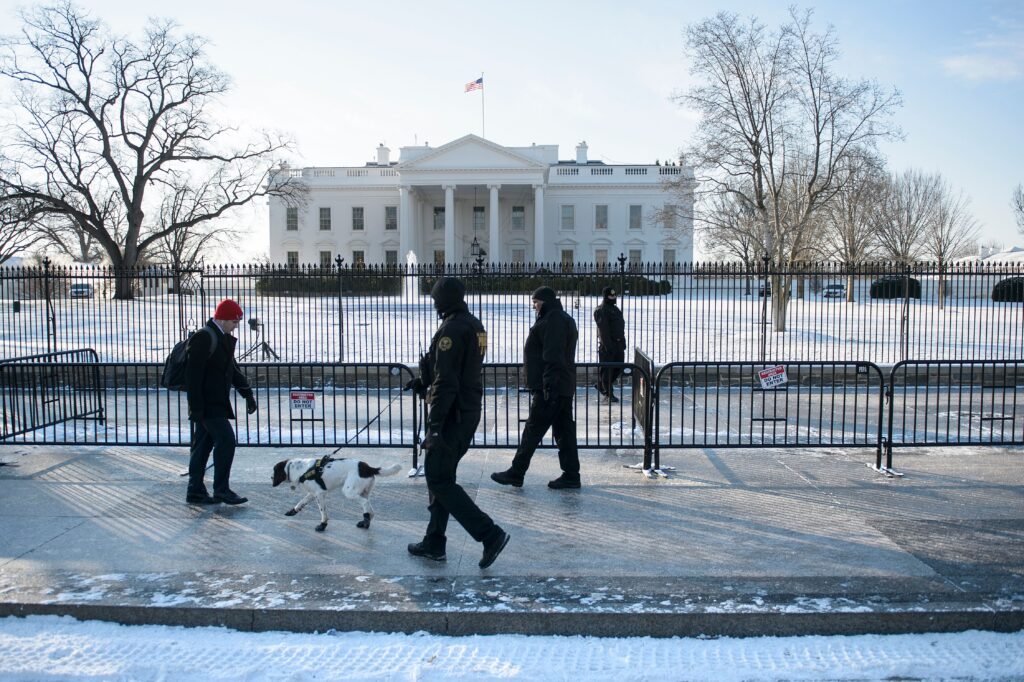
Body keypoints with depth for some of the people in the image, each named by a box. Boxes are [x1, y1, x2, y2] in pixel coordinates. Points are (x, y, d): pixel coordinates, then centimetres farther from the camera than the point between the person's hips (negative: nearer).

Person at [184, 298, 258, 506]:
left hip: (215, 403, 10)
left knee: (203, 444, 12)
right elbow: (193, 374, -20)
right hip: (207, 404, -10)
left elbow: (232, 369, 23)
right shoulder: (203, 338, -15)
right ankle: (221, 489, -2)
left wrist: (247, 393, 16)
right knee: (226, 439, -10)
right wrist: (196, 407, -21)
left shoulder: (223, 339, 15)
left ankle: (195, 492, 18)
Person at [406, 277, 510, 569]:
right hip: (470, 411, 10)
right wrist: (424, 381, 31)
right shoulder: (475, 325, 12)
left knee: (439, 480, -3)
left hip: (452, 415, -10)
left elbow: (446, 381, -23)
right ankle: (434, 543, 24)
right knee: (441, 476, 17)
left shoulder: (451, 329, -18)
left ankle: (490, 534, -7)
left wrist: (434, 424, -22)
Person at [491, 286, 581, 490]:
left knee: (533, 430, -4)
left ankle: (516, 473, 3)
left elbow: (553, 356, -22)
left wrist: (549, 385, -24)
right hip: (564, 386, 10)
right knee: (564, 430, 10)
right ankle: (571, 475, 13)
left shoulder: (553, 320, -14)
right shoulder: (563, 318, 19)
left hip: (551, 387, -10)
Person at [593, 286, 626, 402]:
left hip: (618, 343, 9)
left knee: (619, 367, 12)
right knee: (608, 369, -2)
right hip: (608, 344, -9)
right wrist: (608, 346, -23)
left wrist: (623, 342, 18)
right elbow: (603, 330, -18)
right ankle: (609, 394, 4)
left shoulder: (615, 308, 18)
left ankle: (601, 385, 26)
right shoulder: (601, 311, -12)